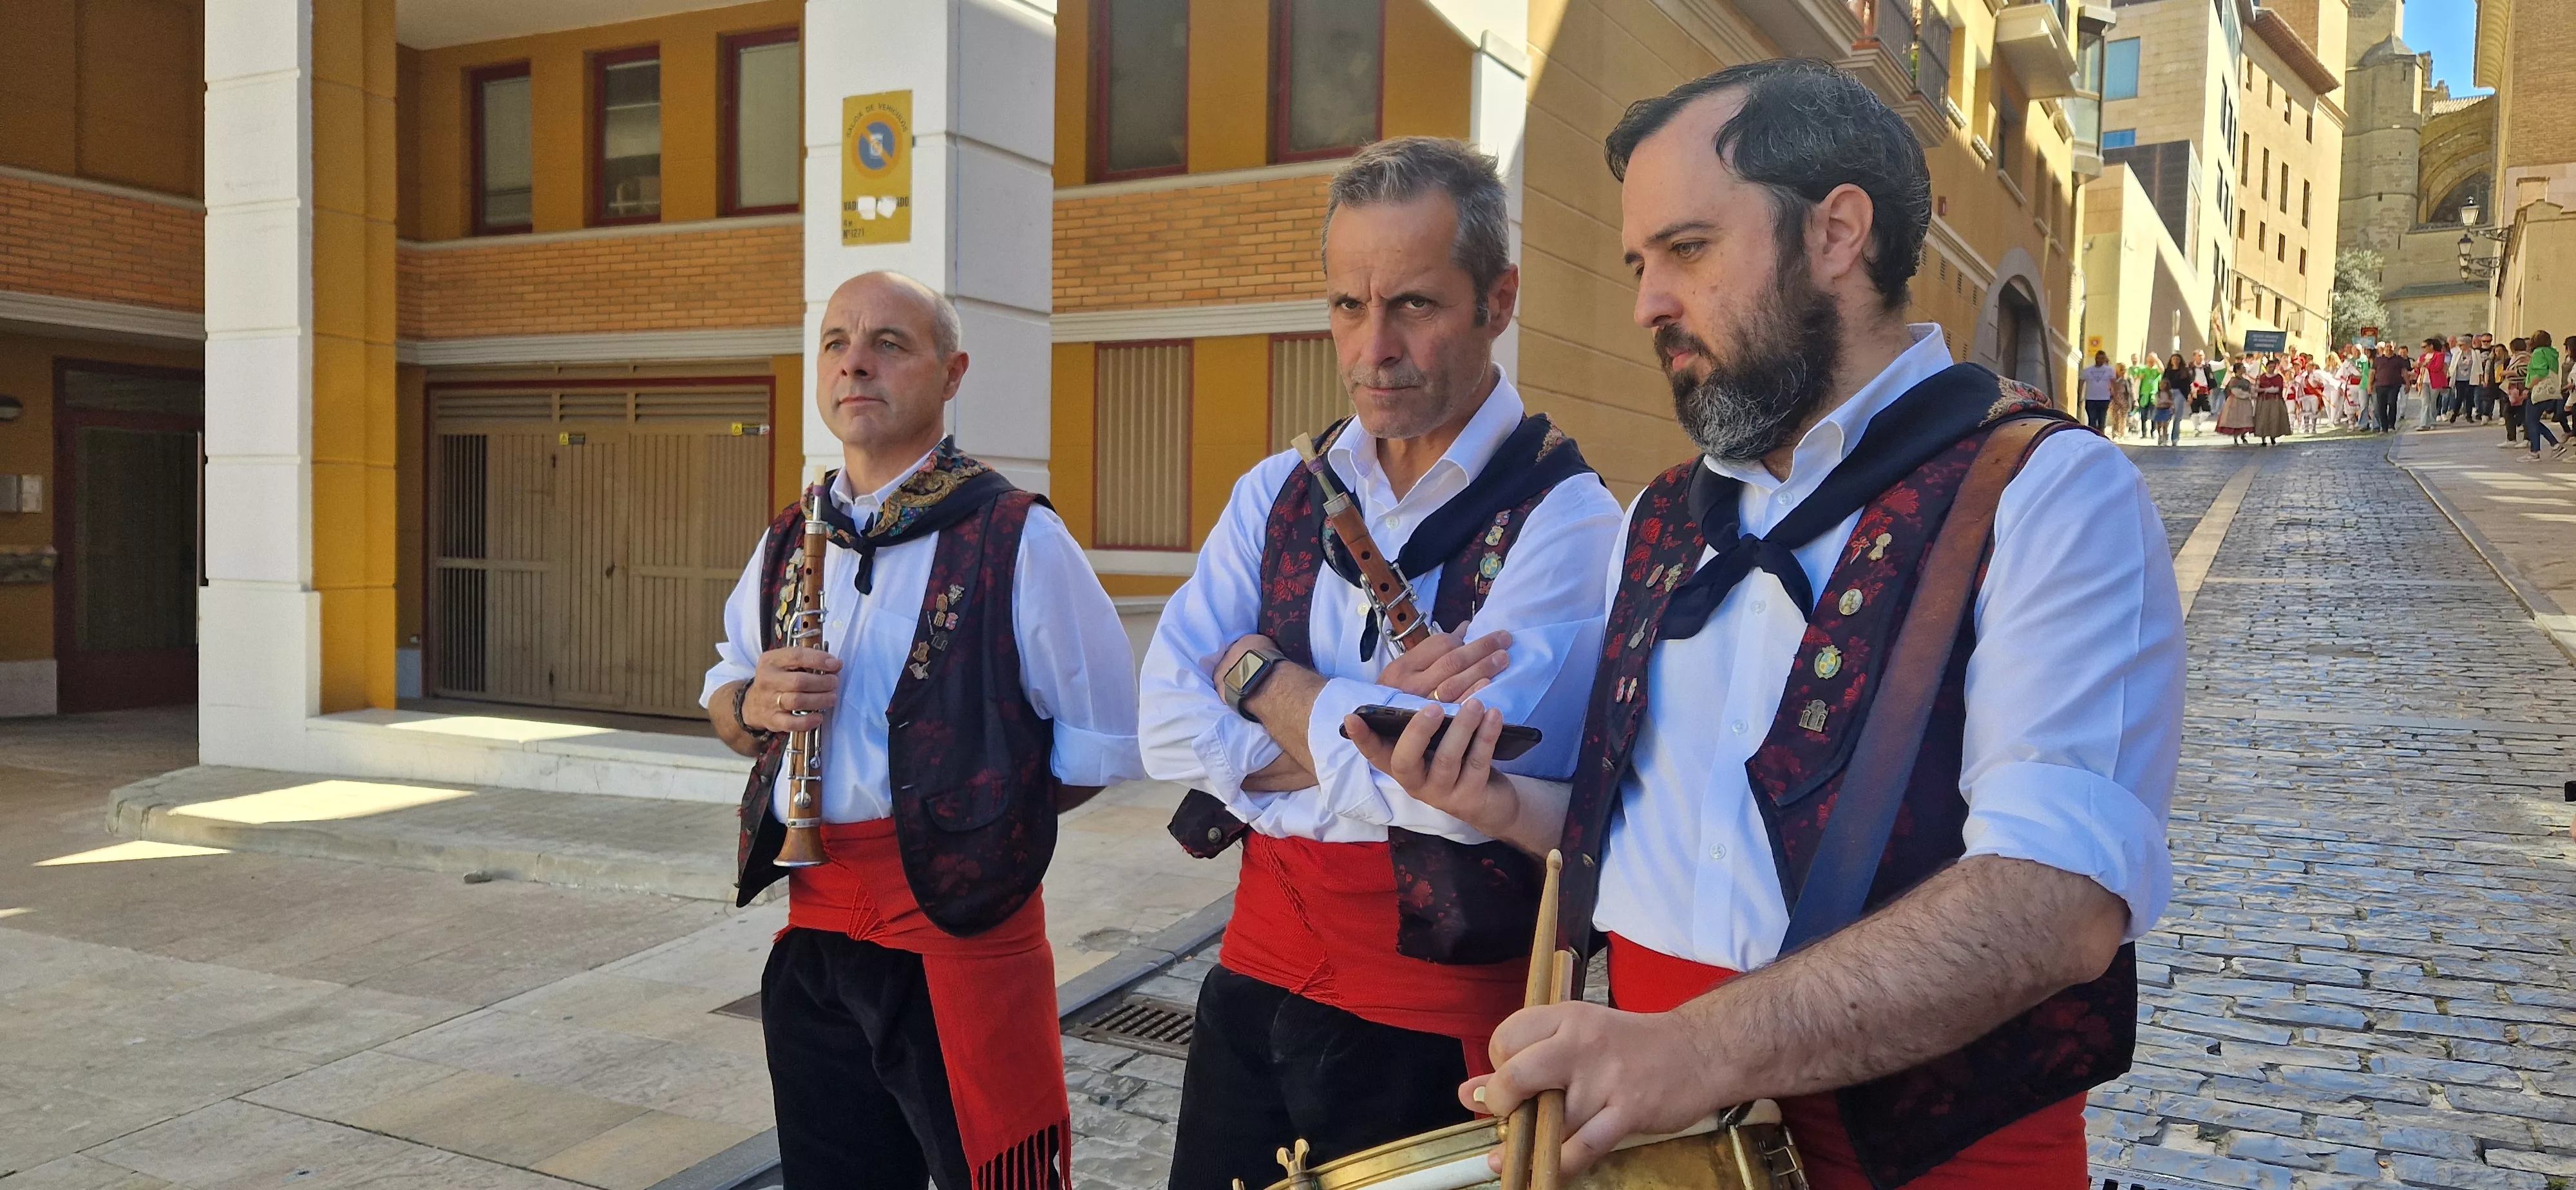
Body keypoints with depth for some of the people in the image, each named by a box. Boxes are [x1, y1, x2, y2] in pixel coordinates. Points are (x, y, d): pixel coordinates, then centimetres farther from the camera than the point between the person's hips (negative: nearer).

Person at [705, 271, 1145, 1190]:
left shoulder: (1017, 542, -9)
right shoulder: (790, 543, 9)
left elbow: (1104, 745, -6)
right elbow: (724, 692, 20)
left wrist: (977, 817, -10)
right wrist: (754, 706, -2)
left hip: (964, 925, -5)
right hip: (815, 933, 6)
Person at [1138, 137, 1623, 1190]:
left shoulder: (1565, 516, -12)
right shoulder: (1277, 495, 4)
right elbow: (1169, 727, -6)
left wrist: (1258, 671, -11)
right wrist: (1376, 730, -19)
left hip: (1442, 1018, -4)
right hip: (1259, 978, 5)